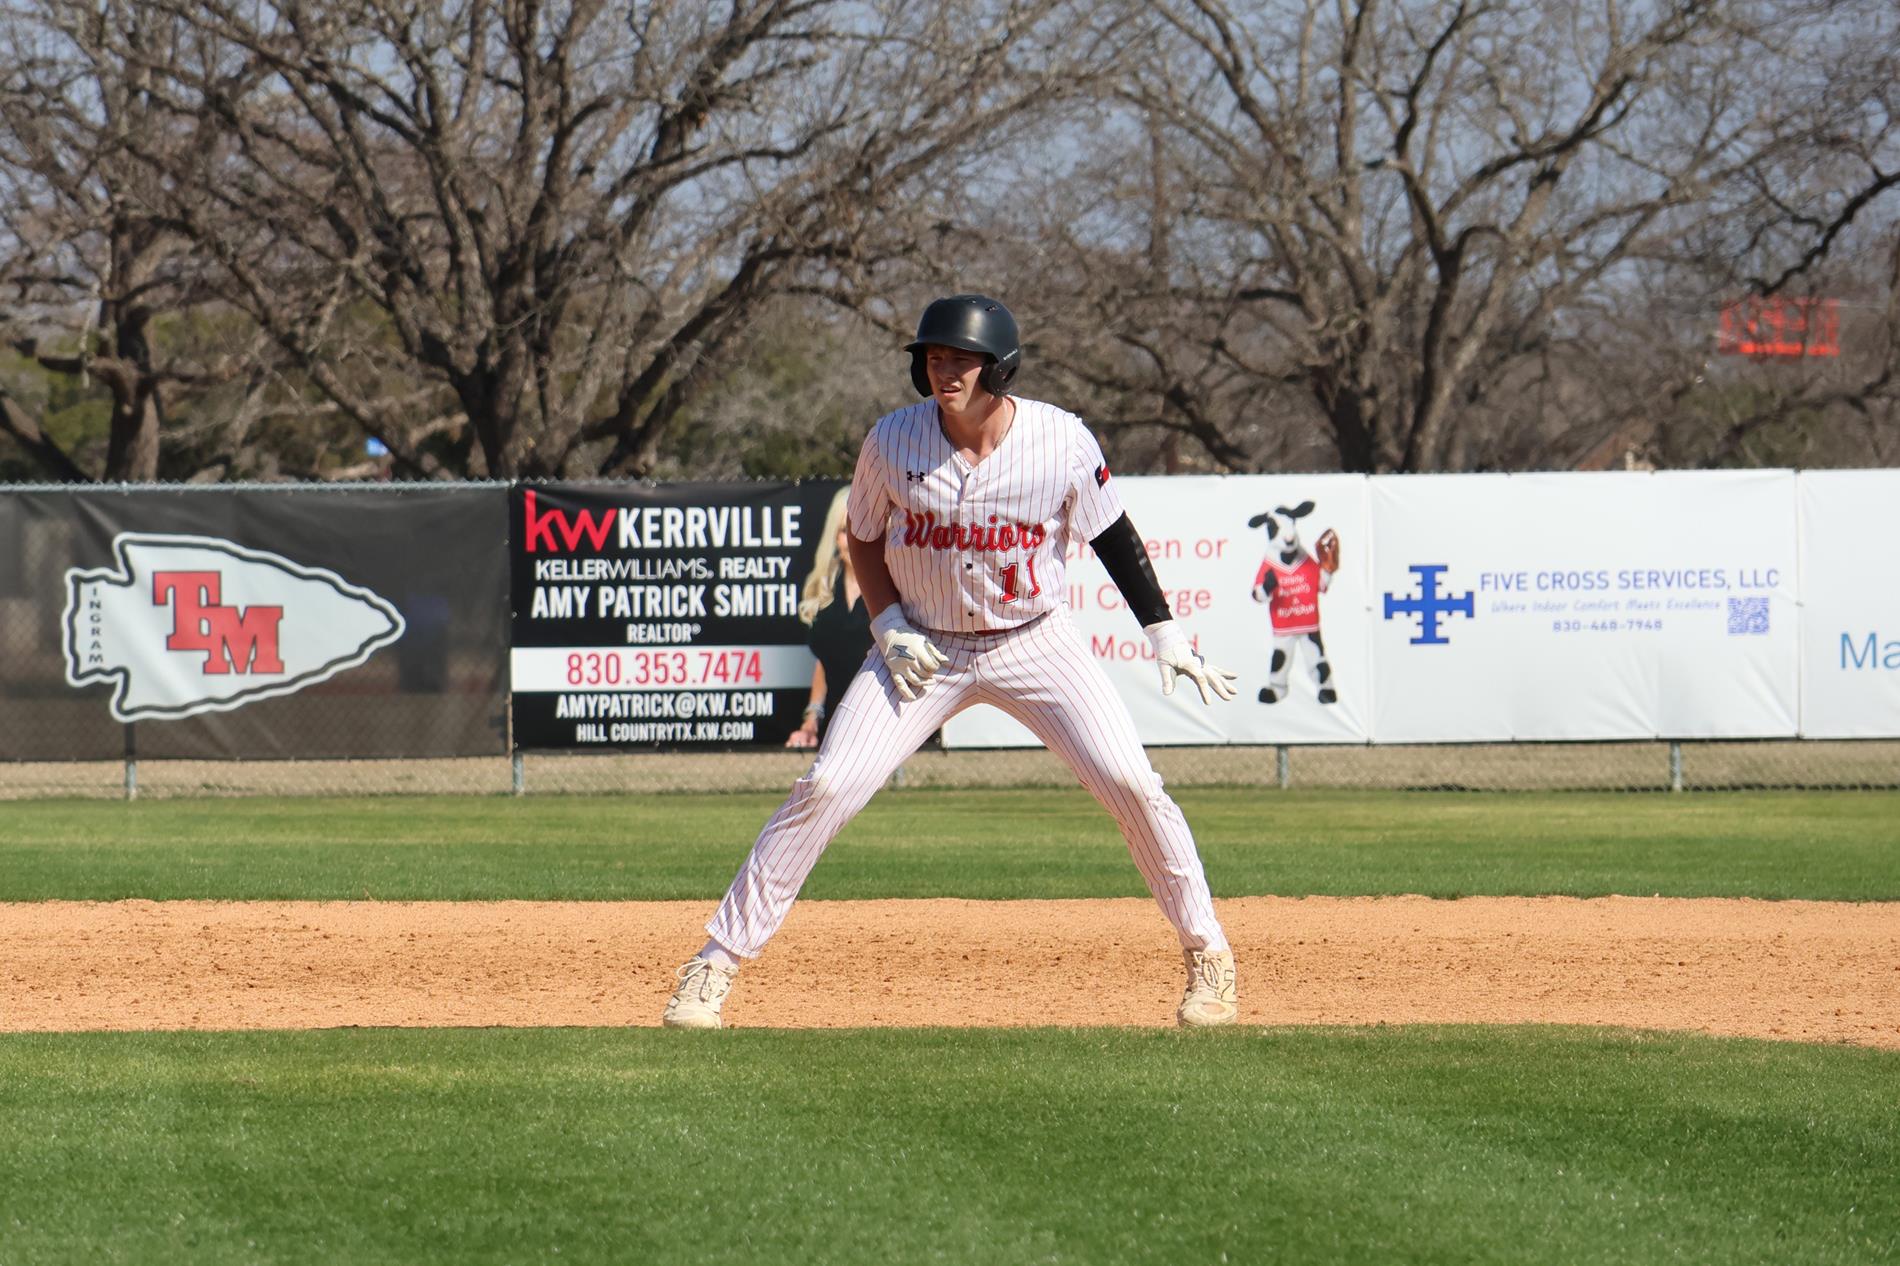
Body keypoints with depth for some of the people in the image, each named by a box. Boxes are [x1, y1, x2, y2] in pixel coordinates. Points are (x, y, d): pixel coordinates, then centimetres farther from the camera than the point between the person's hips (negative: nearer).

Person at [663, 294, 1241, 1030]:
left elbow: (1112, 535, -1)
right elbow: (865, 540, 3)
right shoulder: (893, 442, -14)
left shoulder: (1061, 442, -16)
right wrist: (888, 626, -11)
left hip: (1034, 643, 0)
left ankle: (1206, 953, 6)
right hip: (923, 647, 0)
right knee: (826, 788, -12)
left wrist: (1165, 633, -4)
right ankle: (719, 959, -4)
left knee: (1131, 783, -13)